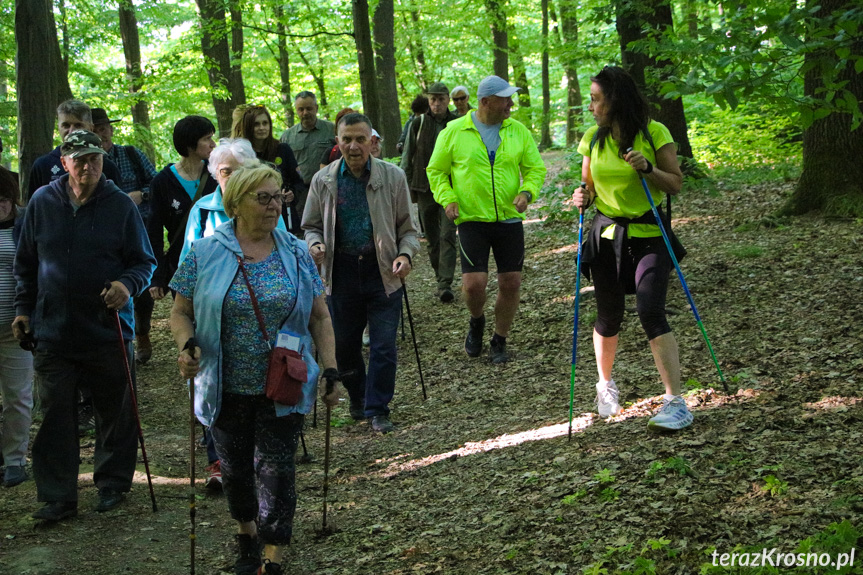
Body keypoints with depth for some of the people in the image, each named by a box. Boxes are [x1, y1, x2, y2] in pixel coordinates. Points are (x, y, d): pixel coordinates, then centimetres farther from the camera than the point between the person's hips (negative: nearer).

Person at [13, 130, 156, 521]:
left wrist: (128, 285, -17)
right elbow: (25, 263, 14)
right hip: (53, 333, 1)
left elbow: (144, 262, 3)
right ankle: (57, 496, 9)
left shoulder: (120, 205, -2)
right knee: (55, 416, 2)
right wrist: (24, 309, 10)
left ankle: (112, 484, 26)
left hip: (109, 331, -1)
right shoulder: (42, 202, 4)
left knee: (115, 414, 9)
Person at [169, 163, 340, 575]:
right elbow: (180, 312, 3)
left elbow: (319, 318, 7)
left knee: (276, 468, -5)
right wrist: (187, 346, -17)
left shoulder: (296, 254, 4)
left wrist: (331, 373, 1)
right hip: (227, 387, 0)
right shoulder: (205, 255, -1)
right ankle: (246, 535, 38)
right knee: (235, 467, 13)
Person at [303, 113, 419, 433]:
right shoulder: (323, 181, 3)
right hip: (341, 272, 2)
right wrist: (315, 245, -10)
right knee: (344, 344, 11)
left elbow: (407, 228, 6)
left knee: (384, 346, -4)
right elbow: (311, 226, 12)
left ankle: (377, 410, 11)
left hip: (383, 273, -1)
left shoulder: (393, 177, 0)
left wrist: (405, 254, -13)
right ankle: (357, 398, 36)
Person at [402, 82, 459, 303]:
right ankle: (441, 280, 21)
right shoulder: (418, 125, 3)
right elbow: (407, 159, 7)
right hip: (425, 189, 2)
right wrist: (406, 188, 3)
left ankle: (445, 284, -16)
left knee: (448, 236, -12)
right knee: (432, 239, 8)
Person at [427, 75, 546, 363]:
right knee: (474, 283, -12)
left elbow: (536, 168, 11)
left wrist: (527, 191, -9)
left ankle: (499, 341, 22)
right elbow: (436, 171, 6)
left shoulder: (518, 131, 4)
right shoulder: (454, 131, -2)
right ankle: (477, 322, 22)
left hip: (509, 219, 3)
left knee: (510, 283, 2)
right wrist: (447, 198, -9)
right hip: (472, 219, -2)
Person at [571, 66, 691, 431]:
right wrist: (583, 198, -7)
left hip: (649, 235, -4)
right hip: (607, 234, 4)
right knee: (609, 316, 10)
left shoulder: (654, 134, -7)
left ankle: (676, 403, -17)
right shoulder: (593, 139, 4)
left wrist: (648, 168, -21)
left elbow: (676, 184, -4)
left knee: (651, 312, -18)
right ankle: (605, 384, 37)